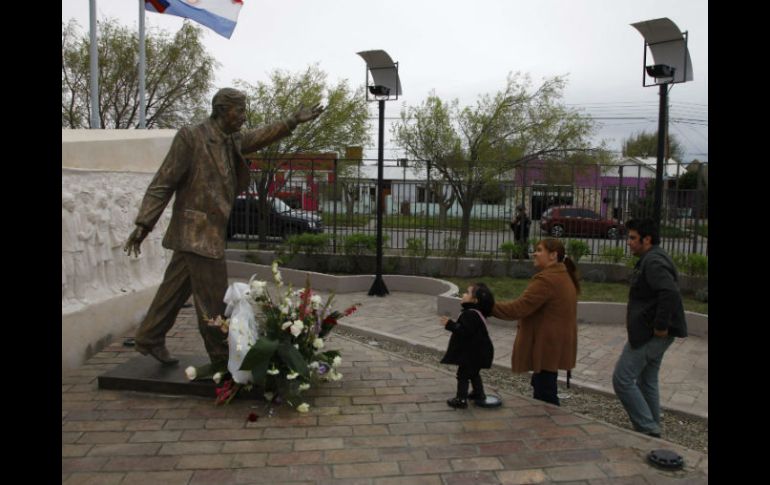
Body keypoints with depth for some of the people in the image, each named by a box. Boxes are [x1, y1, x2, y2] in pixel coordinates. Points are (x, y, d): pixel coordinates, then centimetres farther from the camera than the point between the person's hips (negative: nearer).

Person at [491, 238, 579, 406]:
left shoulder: (547, 279, -20)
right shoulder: (563, 276, 14)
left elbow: (518, 308, -24)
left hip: (547, 346, -11)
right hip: (555, 344, 11)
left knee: (545, 394, -2)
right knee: (540, 386, 20)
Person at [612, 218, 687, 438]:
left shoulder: (653, 261, -18)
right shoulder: (653, 258, 15)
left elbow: (670, 293, -32)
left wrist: (660, 326, -26)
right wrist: (659, 326, 15)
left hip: (649, 334, -11)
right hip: (653, 335, 11)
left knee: (622, 379, -6)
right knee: (647, 382, 19)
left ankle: (648, 429, 0)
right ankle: (652, 430, 30)